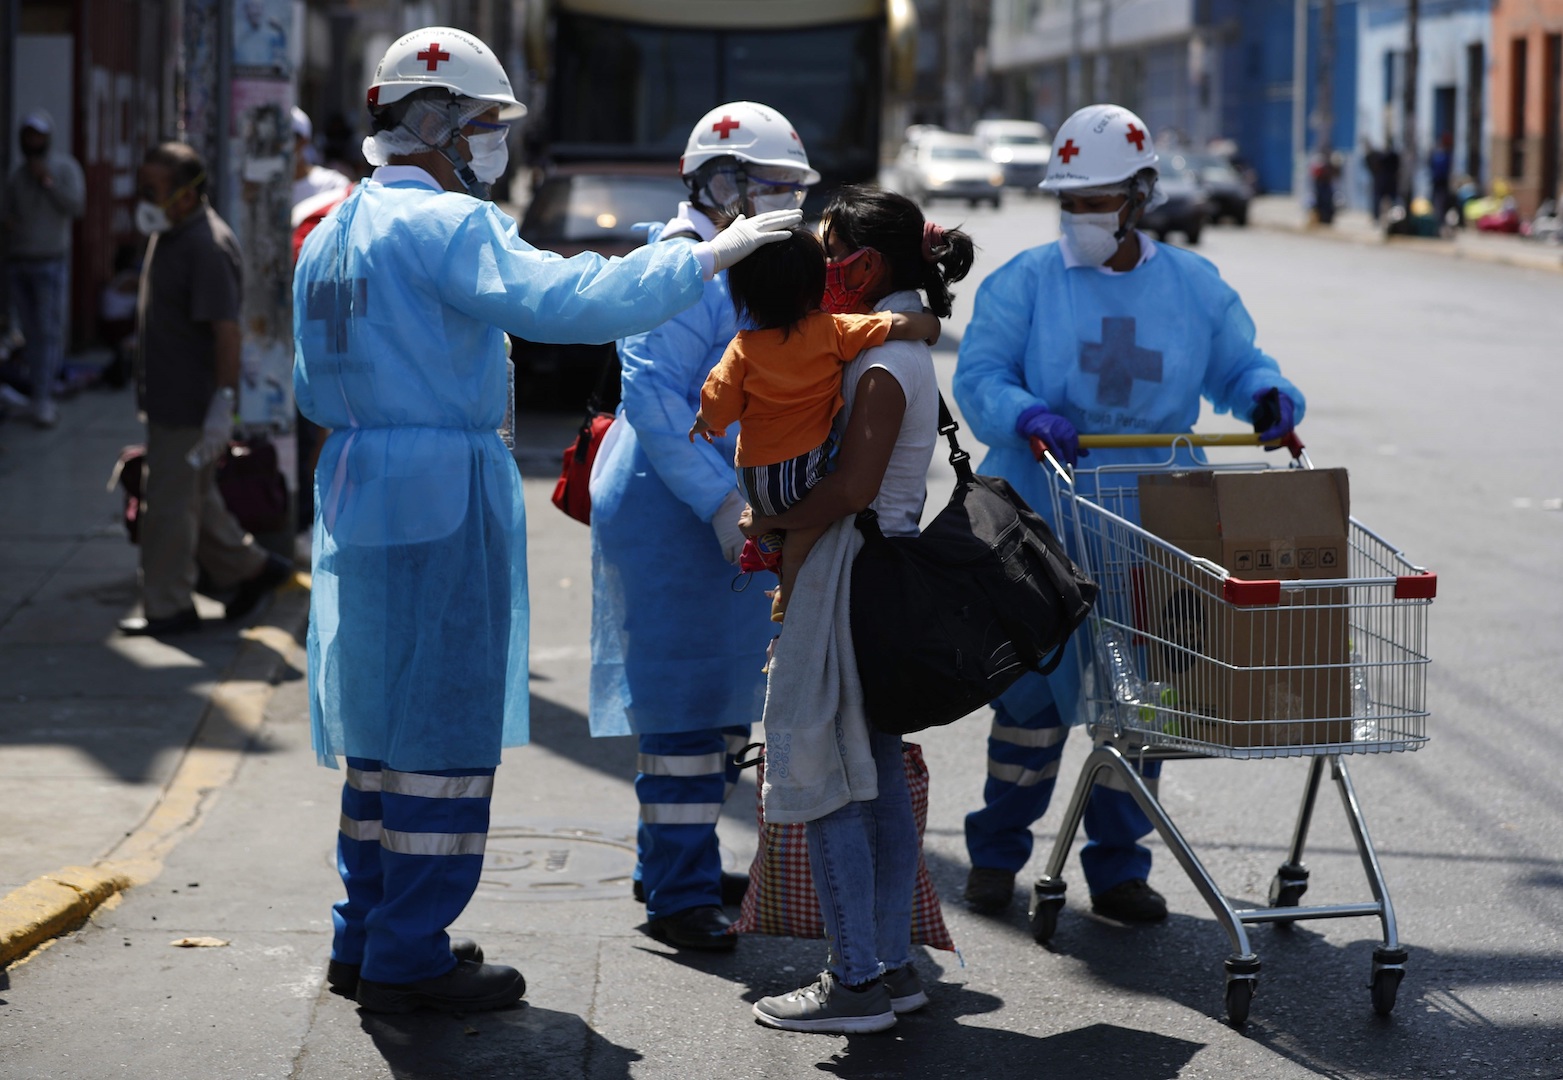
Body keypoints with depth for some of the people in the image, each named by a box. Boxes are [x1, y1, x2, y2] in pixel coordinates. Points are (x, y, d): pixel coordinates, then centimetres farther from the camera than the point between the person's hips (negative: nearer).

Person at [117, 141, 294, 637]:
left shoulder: (208, 248, -21)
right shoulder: (168, 235, 11)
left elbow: (226, 329, -24)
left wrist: (223, 401, -26)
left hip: (191, 405, -10)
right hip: (167, 399, 10)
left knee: (170, 505, -2)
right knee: (195, 499, 17)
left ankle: (168, 607, 8)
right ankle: (251, 567, 29)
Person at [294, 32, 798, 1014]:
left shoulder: (331, 233, 16)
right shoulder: (446, 224, -14)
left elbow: (315, 391, 22)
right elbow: (562, 304, -27)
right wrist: (706, 257, -23)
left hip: (357, 490, 9)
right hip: (442, 496, -9)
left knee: (388, 717, 16)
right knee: (446, 725, -2)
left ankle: (367, 937, 23)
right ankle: (409, 958, 2)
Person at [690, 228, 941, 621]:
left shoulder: (743, 349, -6)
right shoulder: (831, 331, -11)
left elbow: (716, 413, -5)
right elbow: (902, 325, -15)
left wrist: (703, 422, 19)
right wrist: (930, 326, 7)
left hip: (754, 479, 4)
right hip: (806, 469, -4)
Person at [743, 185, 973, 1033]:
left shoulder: (882, 364, -17)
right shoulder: (902, 349, 14)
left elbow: (851, 488, -24)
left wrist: (767, 523, -11)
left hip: (852, 574, -10)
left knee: (824, 780, -4)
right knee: (878, 779, 13)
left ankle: (856, 980, 0)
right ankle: (891, 965, 19)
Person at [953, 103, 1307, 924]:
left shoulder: (1193, 287, 9)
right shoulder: (1024, 283, 0)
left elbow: (1238, 366, 14)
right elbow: (978, 377, -7)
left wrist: (1270, 397, -10)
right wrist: (1028, 416, -27)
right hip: (1039, 525, -2)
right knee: (1031, 691, 2)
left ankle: (1117, 866, 16)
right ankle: (995, 854, 20)